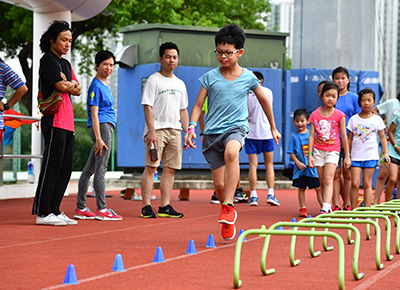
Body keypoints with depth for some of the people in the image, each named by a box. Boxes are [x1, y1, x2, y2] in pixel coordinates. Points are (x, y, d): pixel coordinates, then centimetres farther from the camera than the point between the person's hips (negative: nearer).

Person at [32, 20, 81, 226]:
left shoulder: (65, 64, 23)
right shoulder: (48, 60, -5)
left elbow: (77, 90, 17)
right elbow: (61, 86, -14)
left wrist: (68, 84, -3)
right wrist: (71, 84, 6)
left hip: (68, 122, 9)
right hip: (54, 120, -9)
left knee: (66, 169, 7)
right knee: (52, 167, -11)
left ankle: (54, 211, 10)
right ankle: (42, 213, -10)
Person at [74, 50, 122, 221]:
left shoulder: (104, 85, 20)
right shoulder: (96, 85, -9)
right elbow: (94, 113, -14)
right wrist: (98, 138, -20)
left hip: (106, 128, 10)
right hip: (102, 127, -10)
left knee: (90, 169, 9)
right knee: (100, 169, -7)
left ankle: (80, 208, 12)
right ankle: (102, 210, -6)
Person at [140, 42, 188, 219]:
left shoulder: (180, 84, 18)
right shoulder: (153, 80, -2)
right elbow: (147, 107, -9)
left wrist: (187, 132, 12)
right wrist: (152, 131, -17)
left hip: (175, 131, 6)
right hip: (157, 129, -6)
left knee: (170, 169, 3)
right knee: (151, 167, -9)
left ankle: (165, 207, 6)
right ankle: (146, 206, -9)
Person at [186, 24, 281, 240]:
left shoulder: (248, 78, 3)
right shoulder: (210, 77, 3)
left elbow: (264, 101, 18)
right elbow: (198, 105, 8)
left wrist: (273, 128, 25)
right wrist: (191, 127, -9)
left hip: (236, 127, -2)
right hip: (212, 131, 2)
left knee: (231, 152, -38)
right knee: (219, 184, 0)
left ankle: (228, 206, -36)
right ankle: (228, 221, 25)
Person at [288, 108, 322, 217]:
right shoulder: (294, 137, 2)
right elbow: (291, 152, 2)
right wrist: (298, 163, -10)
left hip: (313, 167, -1)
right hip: (300, 168, 1)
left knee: (318, 188, 0)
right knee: (301, 188, 6)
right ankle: (302, 208, 14)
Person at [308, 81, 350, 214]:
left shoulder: (339, 115, -2)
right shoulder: (315, 115, 2)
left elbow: (344, 137, 2)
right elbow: (312, 136, 3)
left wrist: (347, 156, 3)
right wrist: (310, 154, -2)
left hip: (333, 150, -3)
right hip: (318, 150, 3)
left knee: (328, 179, -16)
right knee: (322, 182, 5)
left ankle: (326, 208, -26)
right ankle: (327, 207, 12)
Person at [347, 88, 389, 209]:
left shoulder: (377, 119, 4)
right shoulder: (354, 119, 3)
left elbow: (382, 137, 10)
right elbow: (349, 139, 7)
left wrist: (386, 153, 3)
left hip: (371, 156, 0)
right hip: (356, 156, 0)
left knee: (367, 183, 1)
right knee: (355, 183, -6)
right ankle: (353, 210, 2)